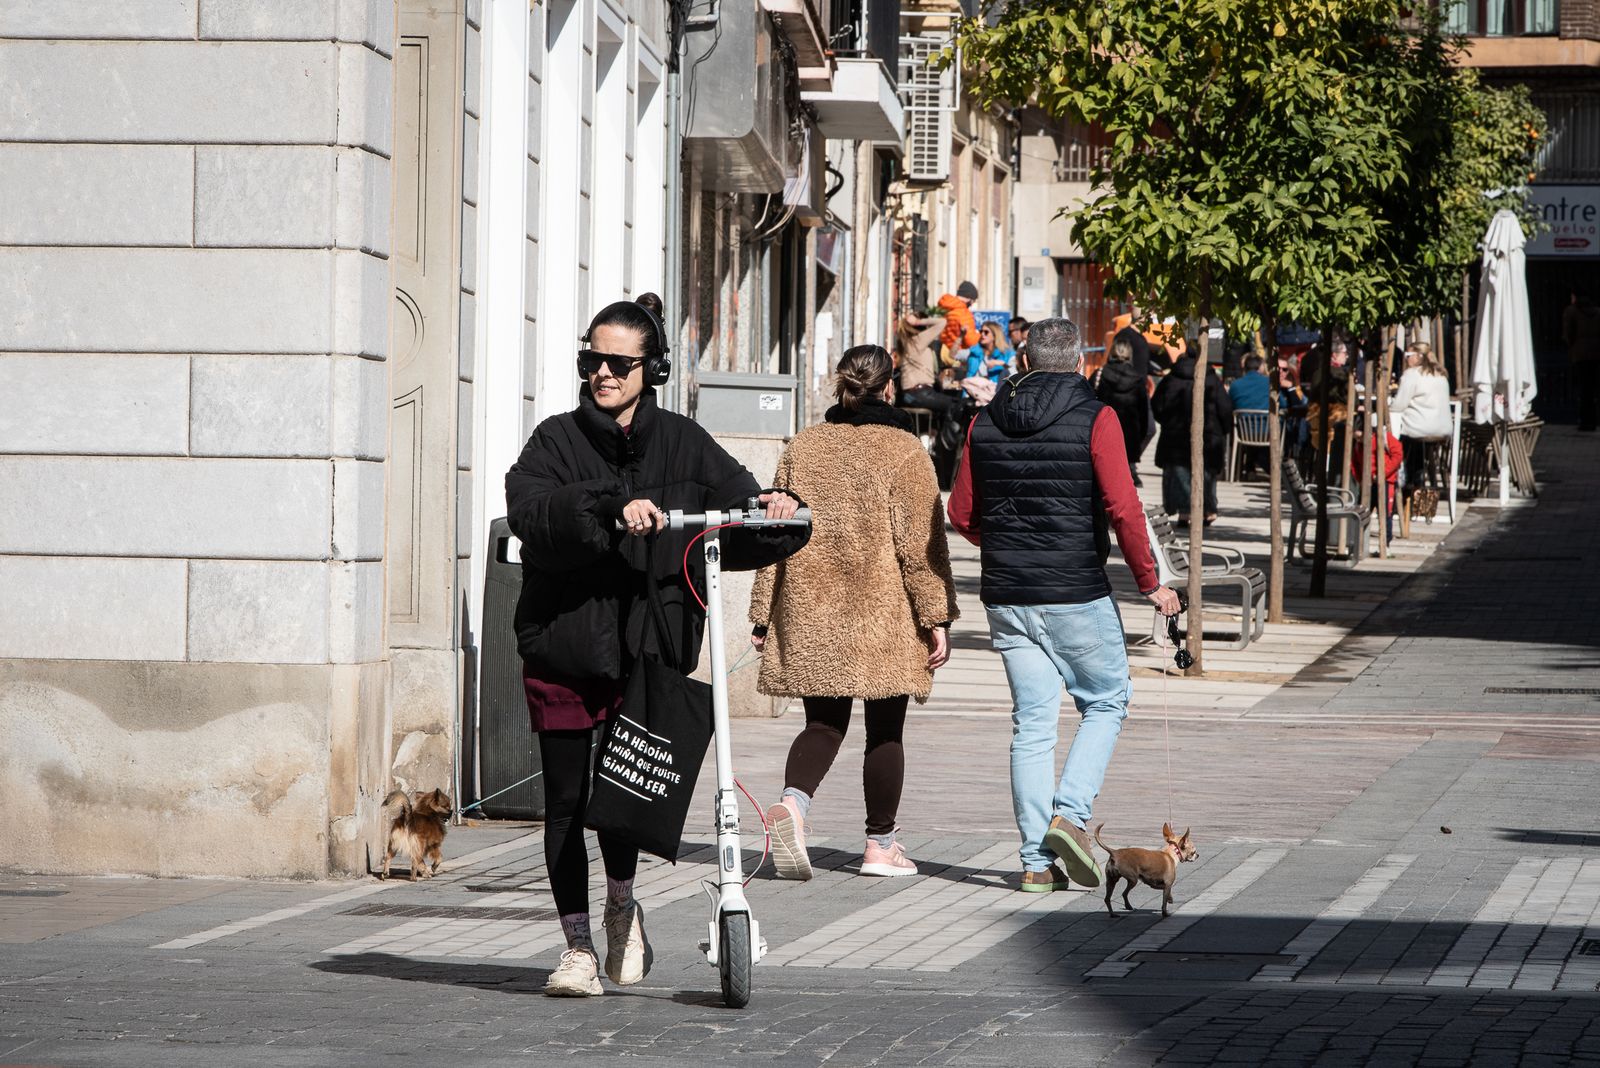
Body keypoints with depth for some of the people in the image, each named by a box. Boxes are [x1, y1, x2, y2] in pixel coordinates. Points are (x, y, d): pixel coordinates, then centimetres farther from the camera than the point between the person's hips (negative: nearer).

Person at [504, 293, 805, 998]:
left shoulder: (684, 446, 8)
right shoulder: (557, 441, 2)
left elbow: (743, 531, 5)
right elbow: (529, 511, -18)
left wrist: (770, 511, -17)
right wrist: (608, 508, -32)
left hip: (651, 645, 0)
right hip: (564, 642, 0)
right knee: (567, 798, 2)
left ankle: (622, 906, 19)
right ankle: (578, 948, 15)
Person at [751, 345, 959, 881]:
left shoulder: (802, 447, 5)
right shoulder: (904, 453, -7)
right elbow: (920, 544, -8)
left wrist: (763, 615, 13)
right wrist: (936, 618, -3)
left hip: (810, 616, 3)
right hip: (884, 616, -3)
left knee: (823, 723, 10)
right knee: (885, 729, 9)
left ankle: (792, 803, -18)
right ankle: (881, 846, 15)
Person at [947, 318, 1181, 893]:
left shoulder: (986, 421, 6)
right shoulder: (1094, 418, -7)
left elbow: (961, 515, 10)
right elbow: (1123, 509, -14)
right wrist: (1150, 583, -4)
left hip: (1007, 598, 4)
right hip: (1077, 594, -4)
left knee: (1032, 721, 8)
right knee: (1106, 701, 14)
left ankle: (1038, 860, 5)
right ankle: (1070, 814, -5)